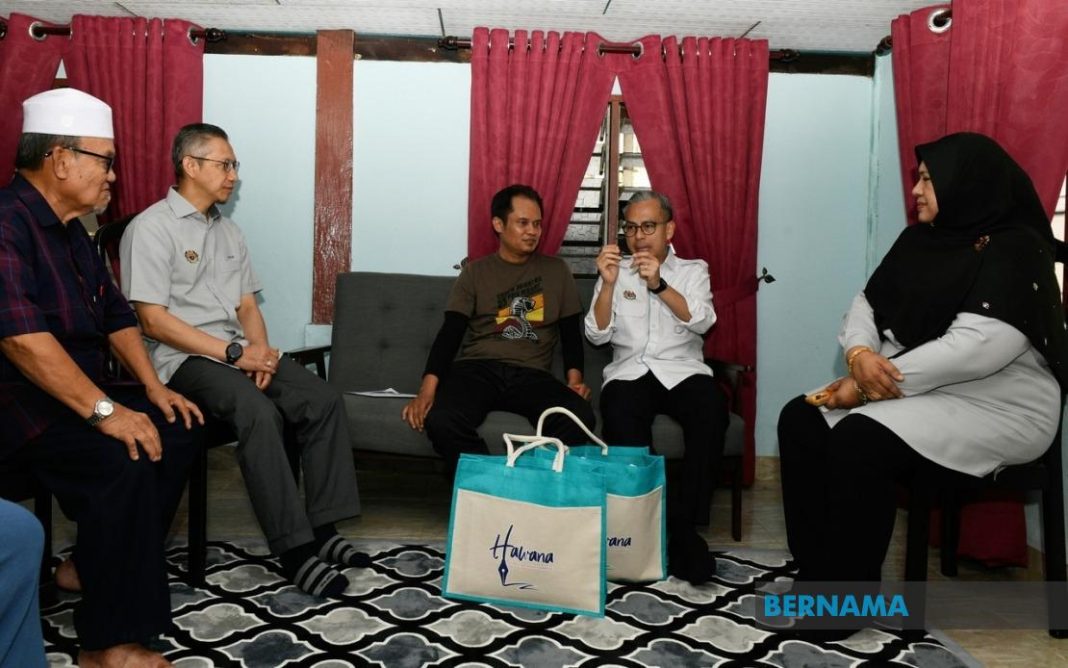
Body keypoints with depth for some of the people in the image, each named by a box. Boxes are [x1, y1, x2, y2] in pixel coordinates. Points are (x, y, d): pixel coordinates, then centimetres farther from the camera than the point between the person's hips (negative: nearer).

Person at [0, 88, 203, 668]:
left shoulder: (68, 229, 12)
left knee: (175, 428, 1)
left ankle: (96, 565, 12)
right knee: (123, 460, -29)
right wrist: (104, 411, -33)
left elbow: (115, 313, 15)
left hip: (76, 393, 10)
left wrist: (153, 388, 3)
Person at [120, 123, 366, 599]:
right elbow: (154, 320, -14)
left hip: (237, 350, 7)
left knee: (324, 402, -15)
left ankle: (321, 528, -11)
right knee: (259, 412, -34)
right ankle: (294, 549, -28)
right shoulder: (151, 228, -6)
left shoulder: (228, 231, 17)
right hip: (184, 357, -7)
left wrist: (260, 352, -7)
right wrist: (235, 353, -18)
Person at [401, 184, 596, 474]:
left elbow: (571, 331, 15)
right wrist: (428, 389, -12)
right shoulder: (475, 272, 12)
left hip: (531, 374, 1)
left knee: (580, 418, -31)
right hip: (477, 368, -1)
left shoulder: (556, 270, 16)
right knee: (441, 421, -33)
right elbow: (450, 332, 3)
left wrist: (575, 377, -6)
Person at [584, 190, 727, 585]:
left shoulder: (693, 270, 13)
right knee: (620, 414, -35)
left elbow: (702, 322, -6)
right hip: (630, 372, 0)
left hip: (682, 371, 0)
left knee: (711, 408, -34)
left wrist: (659, 284, -19)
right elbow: (597, 336, 3)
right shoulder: (614, 272, 15)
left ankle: (681, 521, -23)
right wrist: (609, 284, -11)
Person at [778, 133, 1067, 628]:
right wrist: (860, 355, -16)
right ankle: (816, 576, -7)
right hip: (914, 391, 8)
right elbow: (865, 305, 9)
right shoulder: (918, 240, 10)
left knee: (859, 439, -30)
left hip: (995, 408, -8)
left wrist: (870, 386, -23)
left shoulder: (1014, 251, -14)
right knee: (800, 420, -11)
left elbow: (974, 349, -25)